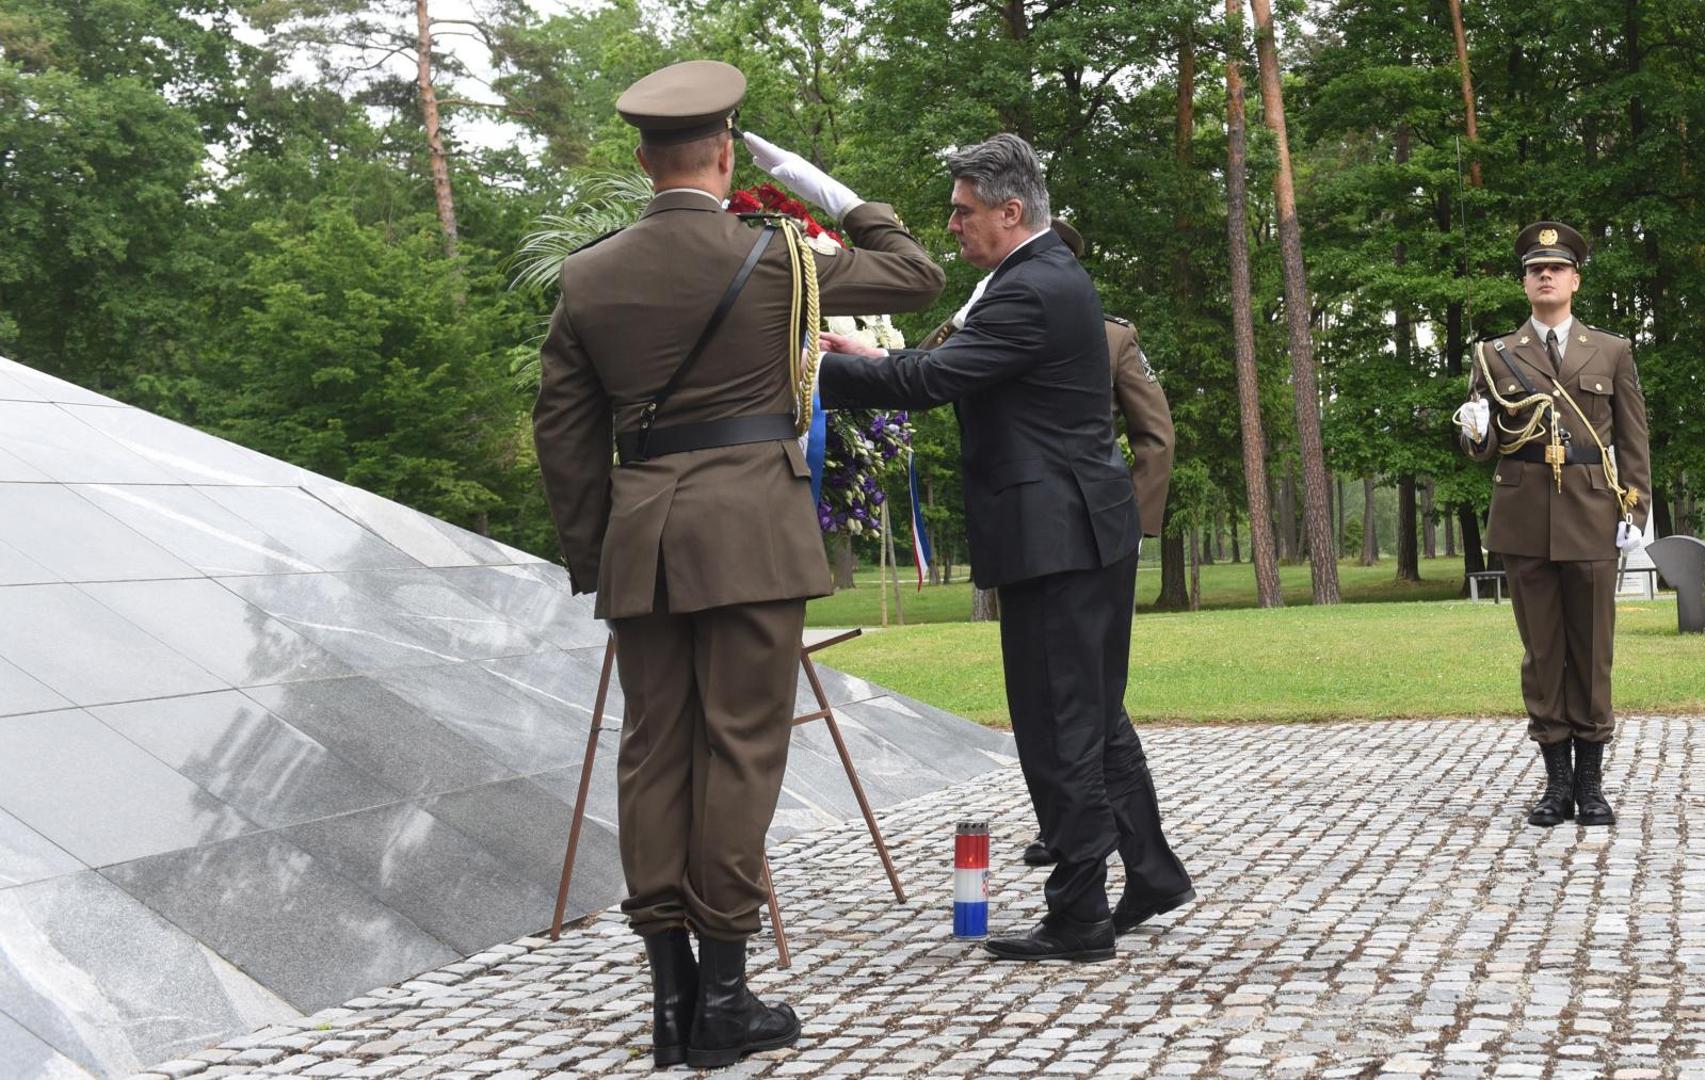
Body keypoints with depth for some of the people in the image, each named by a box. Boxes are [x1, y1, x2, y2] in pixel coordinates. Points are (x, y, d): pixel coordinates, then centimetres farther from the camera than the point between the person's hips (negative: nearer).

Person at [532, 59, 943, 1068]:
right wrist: (835, 194, 17)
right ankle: (722, 995, 3)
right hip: (752, 532, -3)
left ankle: (670, 989, 12)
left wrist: (590, 555, 16)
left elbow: (564, 433, 9)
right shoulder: (773, 257, -3)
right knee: (741, 749, 0)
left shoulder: (588, 277, 6)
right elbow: (917, 275, 9)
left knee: (654, 754, 9)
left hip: (639, 541, 4)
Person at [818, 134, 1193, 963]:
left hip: (1056, 539, -10)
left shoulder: (1030, 292, -18)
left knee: (1058, 730, -3)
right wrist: (872, 356, 11)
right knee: (1095, 715, 19)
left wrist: (819, 371, -17)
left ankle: (1079, 919, 5)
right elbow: (958, 369, 19)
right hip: (1089, 531, 10)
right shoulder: (1052, 276, 15)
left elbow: (930, 380, -24)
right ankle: (1151, 873, 29)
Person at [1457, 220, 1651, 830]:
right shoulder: (1495, 356, 9)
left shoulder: (1612, 352, 10)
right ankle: (1557, 780, 9)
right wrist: (1475, 431, -15)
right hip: (1524, 520, 0)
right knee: (1542, 649, 3)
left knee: (1592, 647, 2)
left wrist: (1635, 511, -1)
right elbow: (1483, 447, 9)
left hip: (1591, 519, 0)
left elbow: (1633, 442, 8)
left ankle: (1591, 781, 10)